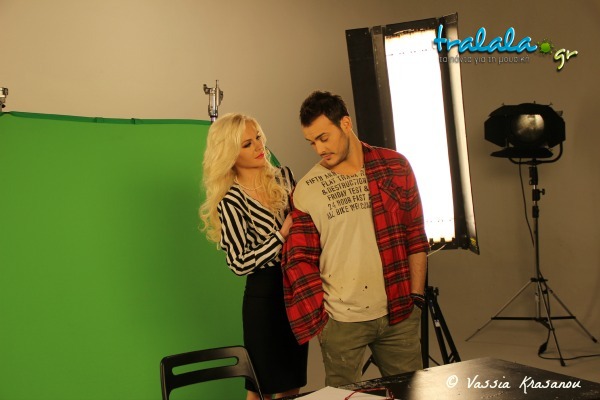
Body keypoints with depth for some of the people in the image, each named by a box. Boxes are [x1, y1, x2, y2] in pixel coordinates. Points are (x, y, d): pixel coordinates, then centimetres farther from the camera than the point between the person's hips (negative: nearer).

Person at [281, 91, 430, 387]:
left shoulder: (395, 166, 2)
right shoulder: (306, 190, -2)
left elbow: (416, 237, 6)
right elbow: (300, 260, 0)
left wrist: (416, 296, 4)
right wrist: (321, 315, -6)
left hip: (399, 313, 2)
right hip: (341, 321, -1)